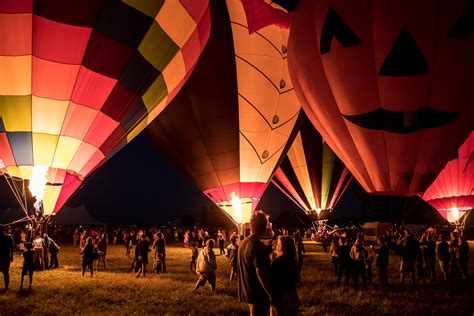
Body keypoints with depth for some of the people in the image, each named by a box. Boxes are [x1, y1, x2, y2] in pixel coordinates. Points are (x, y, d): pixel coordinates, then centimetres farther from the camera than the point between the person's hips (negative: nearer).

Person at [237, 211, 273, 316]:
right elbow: (261, 273, -26)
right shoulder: (258, 246, -22)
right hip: (258, 293, -8)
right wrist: (271, 294, -21)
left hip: (246, 291, 9)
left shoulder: (243, 243, 5)